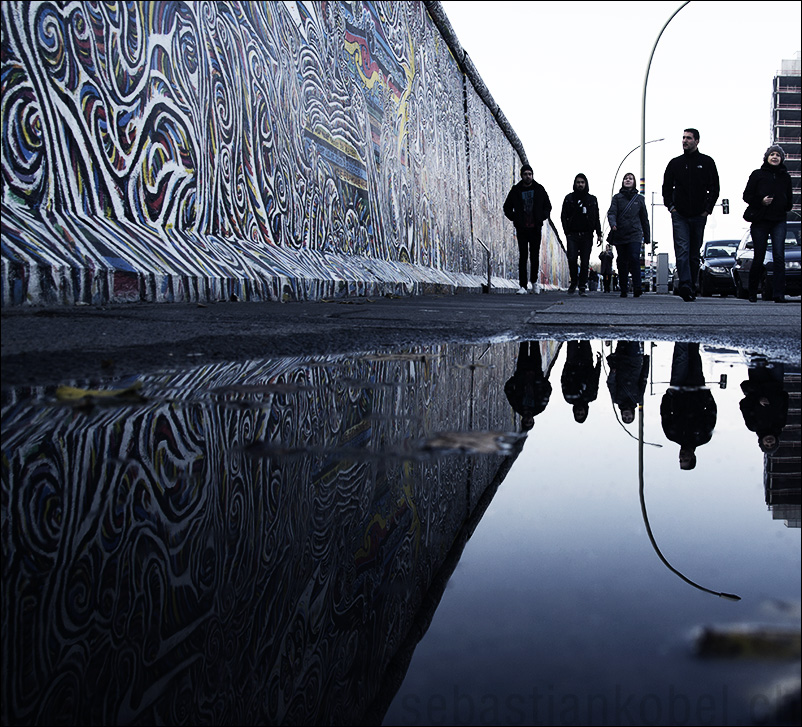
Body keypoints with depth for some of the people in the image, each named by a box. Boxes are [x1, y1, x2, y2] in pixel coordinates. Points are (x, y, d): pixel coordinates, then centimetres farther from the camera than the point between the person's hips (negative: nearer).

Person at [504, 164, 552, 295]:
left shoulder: (539, 189, 7)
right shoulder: (516, 190, 4)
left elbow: (548, 207, 15)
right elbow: (507, 208, 13)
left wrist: (541, 218, 0)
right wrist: (515, 219, 0)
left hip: (535, 229, 1)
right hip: (521, 229, -1)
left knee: (535, 256, 4)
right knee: (523, 257, -6)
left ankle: (534, 281, 24)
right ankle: (523, 286, -5)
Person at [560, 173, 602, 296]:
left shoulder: (592, 199, 13)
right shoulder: (569, 198, 10)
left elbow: (596, 218, 13)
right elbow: (563, 216, 7)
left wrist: (599, 234, 4)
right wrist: (567, 232, -5)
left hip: (587, 235, 1)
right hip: (572, 235, -1)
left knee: (585, 262, -2)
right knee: (572, 259, -11)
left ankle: (582, 287, 3)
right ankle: (574, 282, 10)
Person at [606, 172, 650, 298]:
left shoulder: (639, 198, 13)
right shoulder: (617, 197, 10)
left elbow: (644, 217, 17)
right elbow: (611, 212, -3)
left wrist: (646, 236, 17)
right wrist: (613, 224, -24)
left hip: (635, 234, -1)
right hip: (620, 235, 1)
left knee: (634, 258, -18)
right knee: (622, 262, 3)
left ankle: (637, 287, -20)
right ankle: (623, 290, 8)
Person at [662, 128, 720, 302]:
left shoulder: (707, 162, 7)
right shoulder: (675, 163, 10)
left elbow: (714, 188, 6)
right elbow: (666, 186, 13)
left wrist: (708, 209, -3)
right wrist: (670, 206, 0)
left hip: (699, 216, 0)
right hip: (679, 215, 0)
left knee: (695, 253, 6)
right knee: (682, 251, -14)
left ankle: (692, 287, 12)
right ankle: (685, 285, -24)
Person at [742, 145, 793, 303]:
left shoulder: (785, 177, 14)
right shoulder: (757, 175, 6)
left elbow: (789, 198, 22)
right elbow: (747, 196, 3)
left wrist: (787, 206, 3)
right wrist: (761, 201, -12)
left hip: (779, 221, 2)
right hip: (760, 221, -2)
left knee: (779, 256, -11)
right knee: (759, 258, 1)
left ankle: (779, 294, -15)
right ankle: (752, 293, 16)